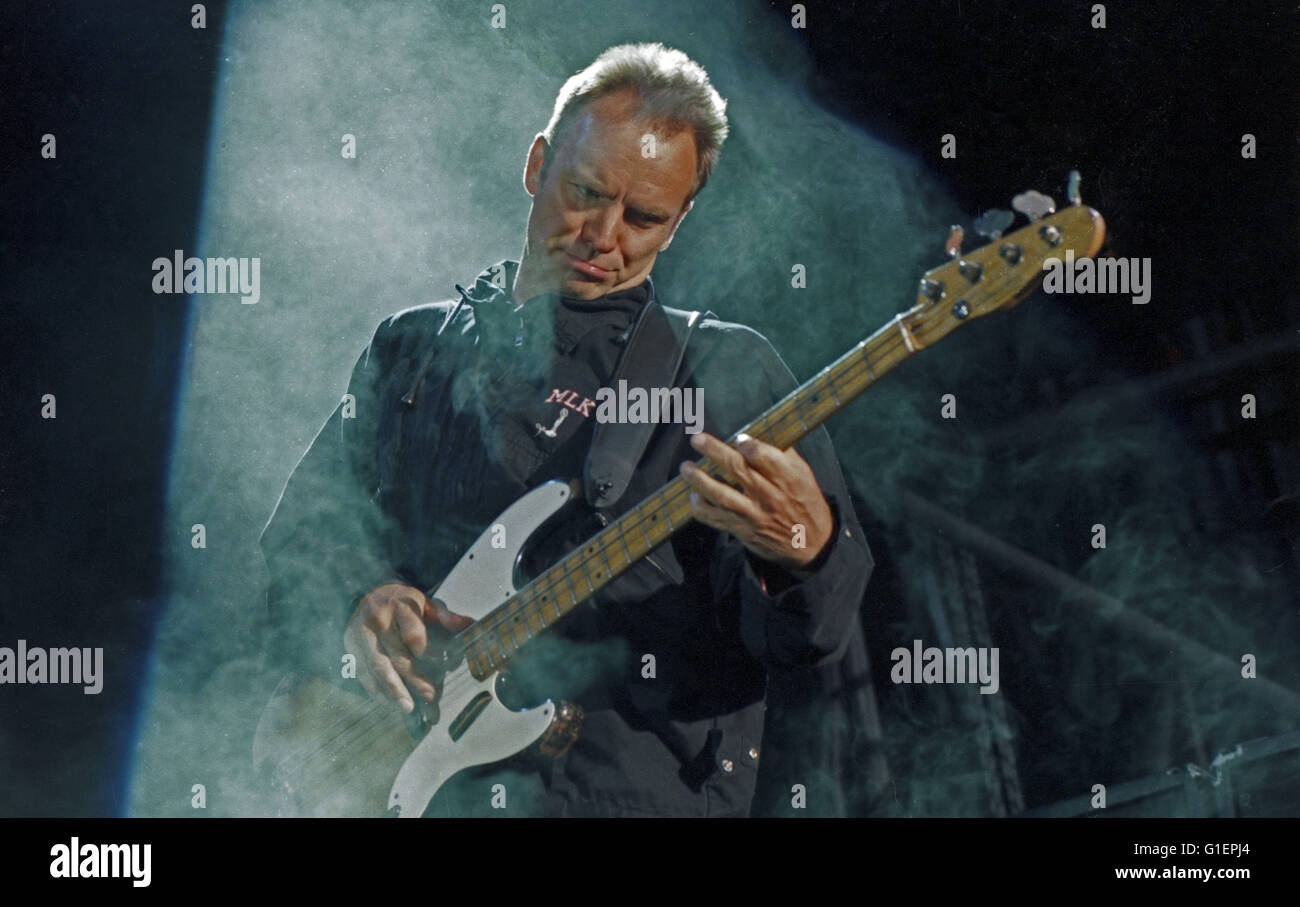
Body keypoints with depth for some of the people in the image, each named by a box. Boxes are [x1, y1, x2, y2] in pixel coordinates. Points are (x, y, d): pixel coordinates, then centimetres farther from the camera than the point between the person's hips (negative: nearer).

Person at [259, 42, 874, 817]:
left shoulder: (728, 370, 4)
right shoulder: (413, 347, 16)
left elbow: (807, 636, -3)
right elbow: (298, 535, 16)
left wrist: (804, 551, -25)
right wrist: (353, 603, -5)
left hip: (636, 788, -2)